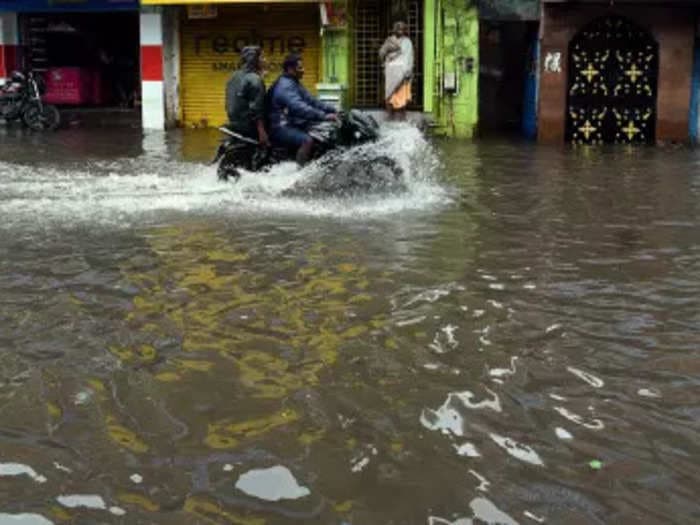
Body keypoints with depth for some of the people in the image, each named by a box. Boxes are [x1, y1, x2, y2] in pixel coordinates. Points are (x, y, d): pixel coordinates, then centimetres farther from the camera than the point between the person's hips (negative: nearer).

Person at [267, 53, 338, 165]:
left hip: (294, 123, 11)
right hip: (281, 128, -11)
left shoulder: (295, 83, 16)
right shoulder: (285, 86, -19)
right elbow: (299, 108, -33)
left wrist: (332, 109, 2)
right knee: (307, 141, -33)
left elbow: (310, 100, 14)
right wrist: (324, 116, -38)